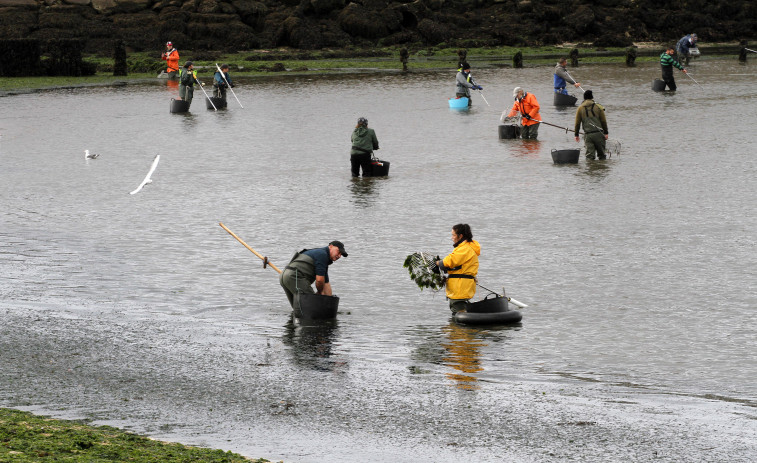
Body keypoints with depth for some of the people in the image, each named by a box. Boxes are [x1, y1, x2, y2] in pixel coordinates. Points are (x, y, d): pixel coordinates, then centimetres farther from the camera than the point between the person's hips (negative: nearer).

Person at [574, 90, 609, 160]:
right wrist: (606, 133, 13)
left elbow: (577, 123, 6)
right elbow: (603, 121, 6)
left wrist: (576, 134, 15)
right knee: (601, 153, 10)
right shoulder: (598, 107, 4)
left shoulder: (580, 108, 5)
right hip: (598, 133, 0)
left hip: (587, 135, 0)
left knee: (589, 155, -1)